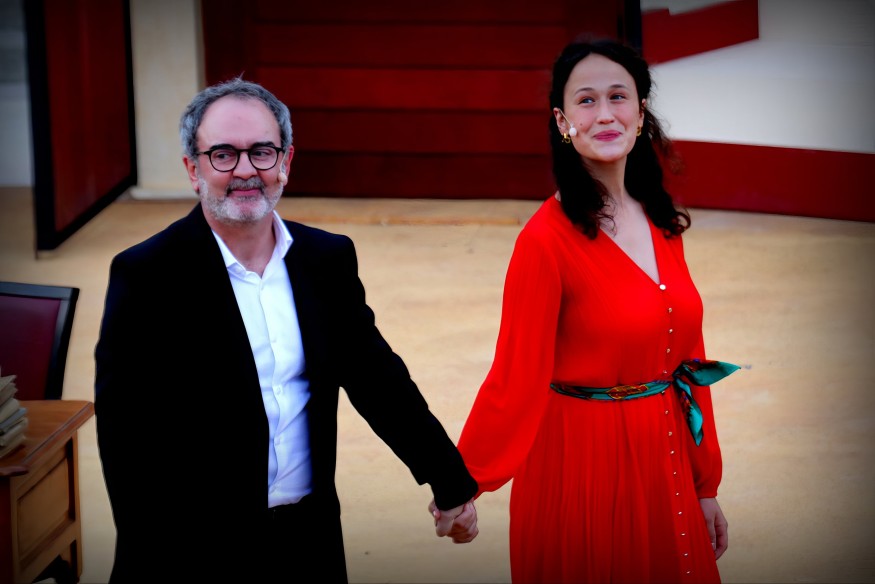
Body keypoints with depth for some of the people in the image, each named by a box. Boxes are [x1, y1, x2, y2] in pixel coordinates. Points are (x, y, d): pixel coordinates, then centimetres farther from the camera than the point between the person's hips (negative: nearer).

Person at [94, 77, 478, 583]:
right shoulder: (146, 276, -11)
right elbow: (126, 434, -13)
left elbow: (378, 379, 11)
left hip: (310, 541, 4)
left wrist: (451, 482, 10)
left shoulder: (330, 260, 4)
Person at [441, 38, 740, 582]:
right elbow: (515, 379, -16)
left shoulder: (662, 223, 4)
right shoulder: (548, 238, -16)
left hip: (664, 461, 6)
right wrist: (462, 485, -24)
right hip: (583, 468, -6)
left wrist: (705, 486, 11)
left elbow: (689, 359, 8)